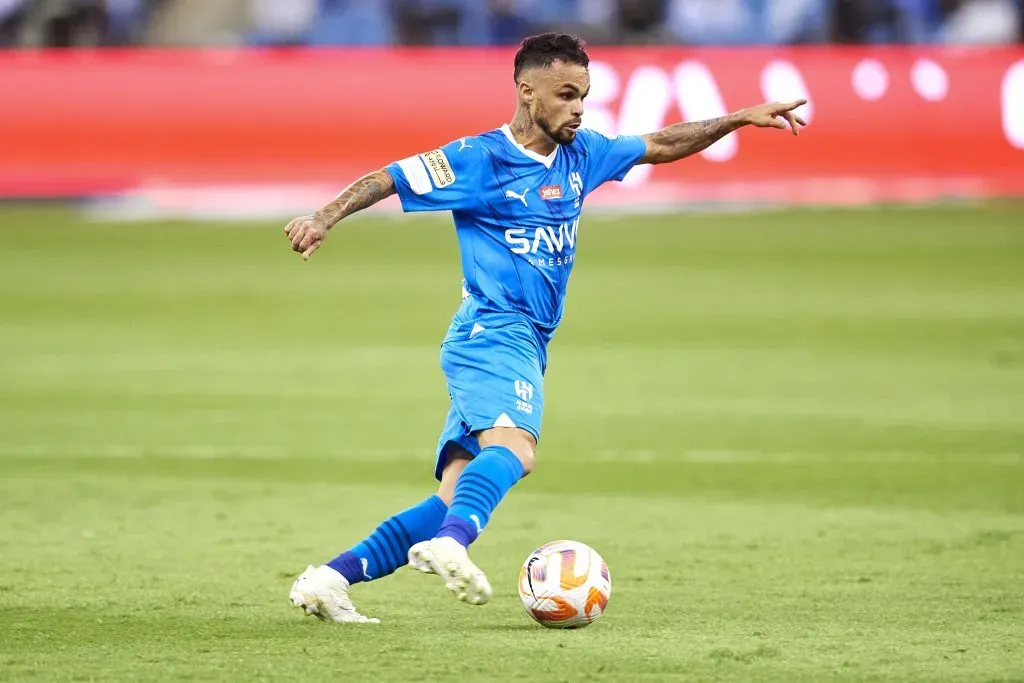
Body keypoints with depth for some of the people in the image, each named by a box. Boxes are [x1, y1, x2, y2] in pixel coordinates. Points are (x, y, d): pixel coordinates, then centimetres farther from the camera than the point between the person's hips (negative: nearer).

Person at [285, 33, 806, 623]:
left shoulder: (581, 154, 17)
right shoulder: (478, 158, -4)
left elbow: (661, 146, 28)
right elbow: (385, 180, -2)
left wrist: (741, 118, 23)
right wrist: (323, 219, -14)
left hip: (526, 347, 8)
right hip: (493, 334, -8)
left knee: (455, 498, -1)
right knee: (514, 447, -36)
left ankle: (332, 578, -2)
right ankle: (450, 543, -58)